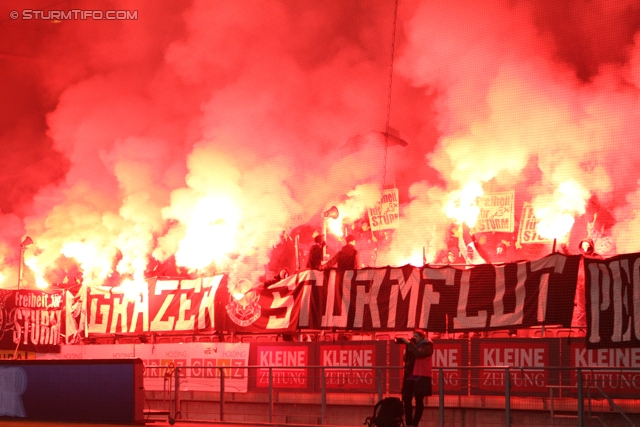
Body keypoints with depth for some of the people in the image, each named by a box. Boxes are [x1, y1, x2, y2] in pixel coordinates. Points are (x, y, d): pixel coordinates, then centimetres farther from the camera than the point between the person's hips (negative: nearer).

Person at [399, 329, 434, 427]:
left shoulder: (427, 346, -4)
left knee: (419, 401, -4)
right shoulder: (413, 346, 18)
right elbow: (406, 359, 14)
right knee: (406, 399, 2)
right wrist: (408, 346, 3)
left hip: (421, 377, -7)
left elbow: (419, 354, -23)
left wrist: (409, 343, -18)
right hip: (410, 376, 7)